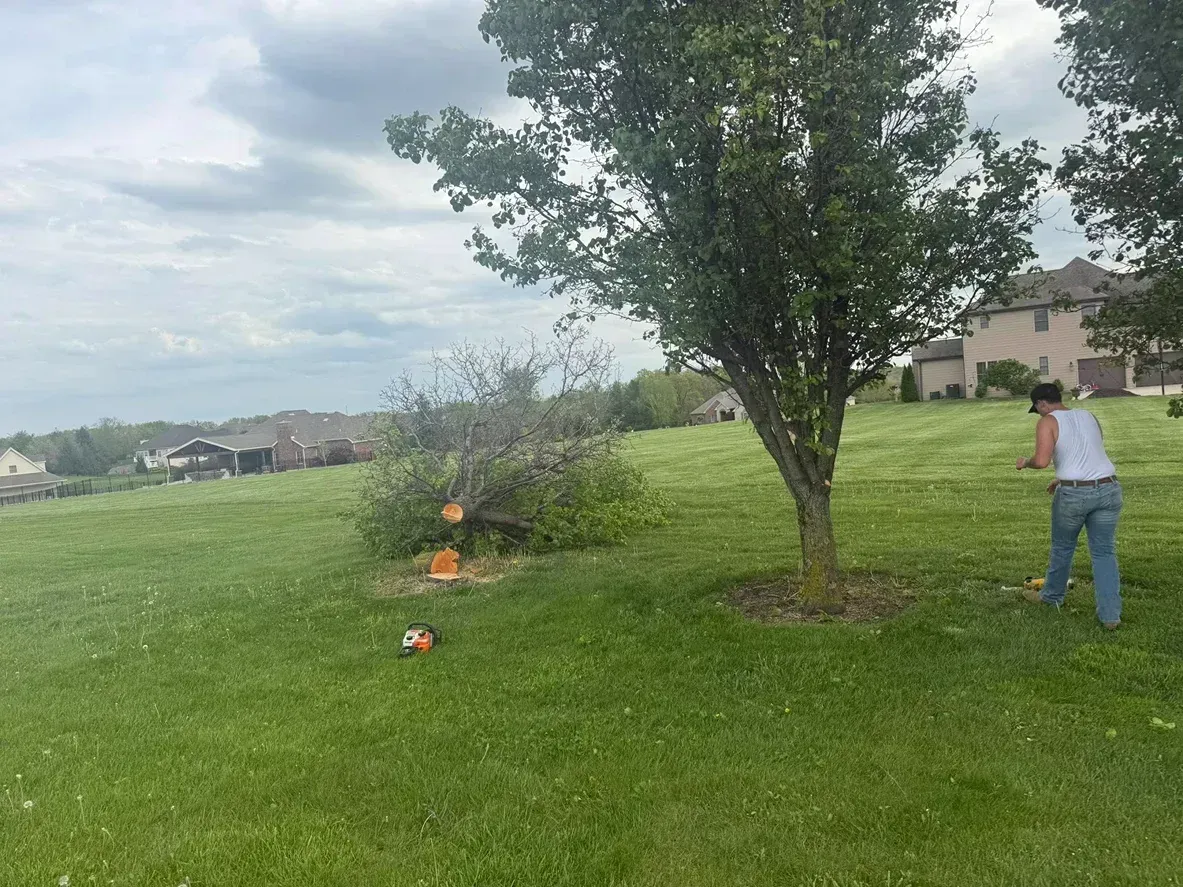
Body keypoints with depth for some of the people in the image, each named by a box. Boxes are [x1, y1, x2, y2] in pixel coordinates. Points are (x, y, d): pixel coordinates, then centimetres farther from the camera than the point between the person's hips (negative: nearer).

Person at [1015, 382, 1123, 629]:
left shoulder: (1048, 422, -5)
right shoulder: (1088, 416, 15)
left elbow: (1042, 460, -18)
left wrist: (1025, 462, 2)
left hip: (1073, 494, -4)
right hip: (1108, 488, 5)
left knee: (1062, 547, 16)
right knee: (1104, 552, 9)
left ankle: (1052, 596, 36)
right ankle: (1110, 614, 7)